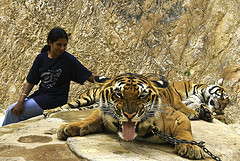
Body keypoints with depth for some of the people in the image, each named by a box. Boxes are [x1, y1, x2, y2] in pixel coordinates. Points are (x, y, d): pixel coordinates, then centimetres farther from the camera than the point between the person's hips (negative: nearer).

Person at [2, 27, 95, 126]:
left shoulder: (69, 60, -12)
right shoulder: (41, 58, 1)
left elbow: (90, 76, -12)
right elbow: (30, 82, 2)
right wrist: (21, 101, -10)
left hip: (55, 99, -5)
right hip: (41, 93, 5)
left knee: (13, 111, -12)